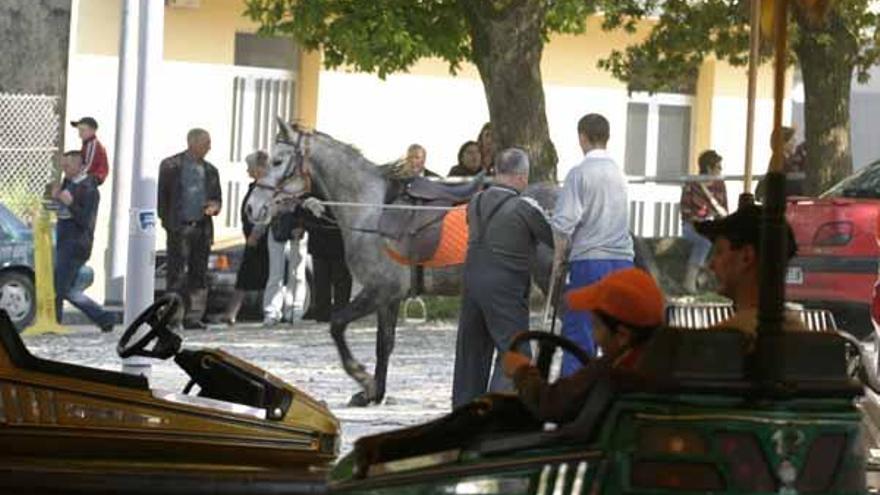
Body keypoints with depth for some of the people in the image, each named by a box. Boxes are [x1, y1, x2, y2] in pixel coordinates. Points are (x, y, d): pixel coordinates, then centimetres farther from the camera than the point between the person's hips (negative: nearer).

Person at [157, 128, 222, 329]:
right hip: (179, 228, -5)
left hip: (202, 228, 5)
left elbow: (217, 197, 21)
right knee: (177, 274, -6)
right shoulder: (171, 166, -1)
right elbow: (162, 196, -1)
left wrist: (214, 206, -2)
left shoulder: (210, 171, 14)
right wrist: (167, 221, -9)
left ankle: (192, 317, 7)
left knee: (199, 275, 4)